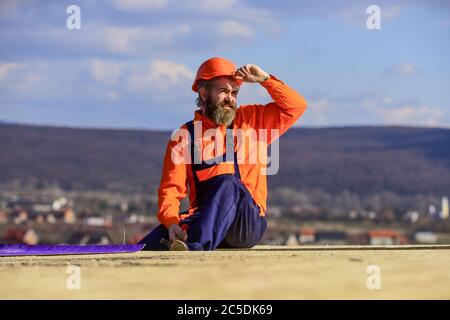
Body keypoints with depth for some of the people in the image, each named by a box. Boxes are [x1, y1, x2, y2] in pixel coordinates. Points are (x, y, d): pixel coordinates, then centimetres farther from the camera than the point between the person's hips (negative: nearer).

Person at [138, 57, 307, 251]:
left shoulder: (252, 120, 15)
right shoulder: (185, 136, 9)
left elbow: (296, 106, 11)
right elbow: (171, 188, 2)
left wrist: (264, 79, 2)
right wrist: (171, 222, -18)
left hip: (249, 225, 0)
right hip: (200, 219, 0)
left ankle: (196, 246, -49)